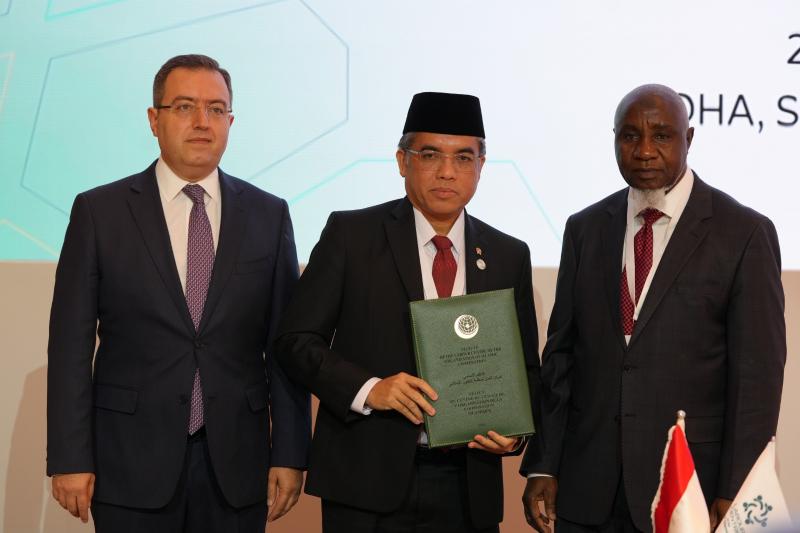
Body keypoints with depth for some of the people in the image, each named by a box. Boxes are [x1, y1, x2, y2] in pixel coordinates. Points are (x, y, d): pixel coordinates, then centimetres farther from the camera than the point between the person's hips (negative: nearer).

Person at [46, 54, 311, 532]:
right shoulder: (100, 211, 0)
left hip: (236, 463, 2)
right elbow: (72, 343, -1)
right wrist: (70, 458, -6)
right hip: (133, 462, -1)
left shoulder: (268, 215, 5)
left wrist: (290, 454, 1)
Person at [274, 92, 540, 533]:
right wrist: (367, 389, -17)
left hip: (467, 485, 3)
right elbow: (296, 340, -3)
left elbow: (525, 366, 14)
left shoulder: (509, 257, 8)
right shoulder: (351, 234, -1)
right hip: (368, 480, -2)